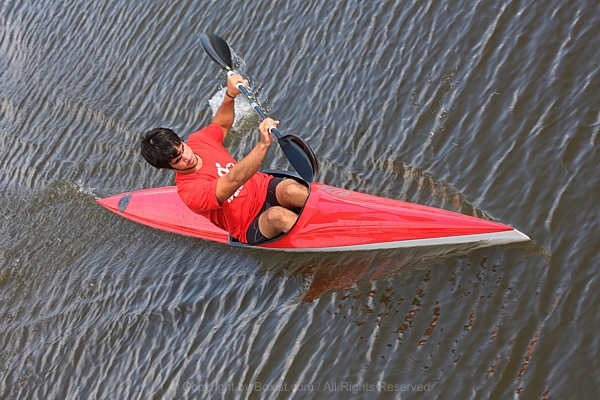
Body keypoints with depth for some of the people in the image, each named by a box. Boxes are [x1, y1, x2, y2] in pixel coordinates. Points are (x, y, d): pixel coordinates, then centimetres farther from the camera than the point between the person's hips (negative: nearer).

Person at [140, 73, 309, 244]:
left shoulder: (198, 140, -2)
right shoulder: (191, 193, -23)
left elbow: (222, 125, 19)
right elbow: (233, 180, -37)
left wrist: (230, 95, -2)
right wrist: (264, 143, -49)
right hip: (252, 227, -5)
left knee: (292, 190, -31)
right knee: (277, 214, -40)